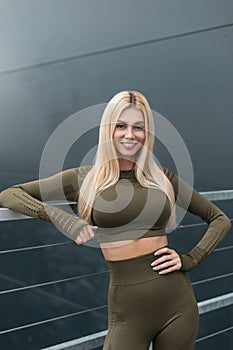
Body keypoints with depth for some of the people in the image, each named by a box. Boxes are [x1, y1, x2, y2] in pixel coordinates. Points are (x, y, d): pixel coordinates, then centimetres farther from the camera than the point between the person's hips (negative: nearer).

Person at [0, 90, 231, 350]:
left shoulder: (162, 177, 6)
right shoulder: (87, 178, 0)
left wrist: (190, 259, -1)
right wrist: (61, 218, -17)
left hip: (177, 302, 2)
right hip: (127, 308, -2)